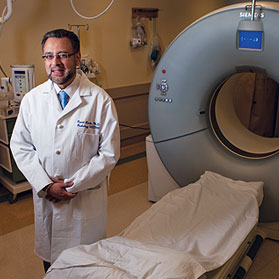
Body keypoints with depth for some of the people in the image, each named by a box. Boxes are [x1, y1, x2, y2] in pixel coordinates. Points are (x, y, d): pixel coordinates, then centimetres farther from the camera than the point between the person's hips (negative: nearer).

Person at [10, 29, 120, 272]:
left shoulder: (100, 100, -12)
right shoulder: (32, 99, -2)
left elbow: (109, 153, -11)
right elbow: (20, 146, 1)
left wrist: (73, 185, -14)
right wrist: (46, 185, -10)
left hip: (87, 196, -2)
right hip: (45, 197, 3)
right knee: (49, 258, 21)